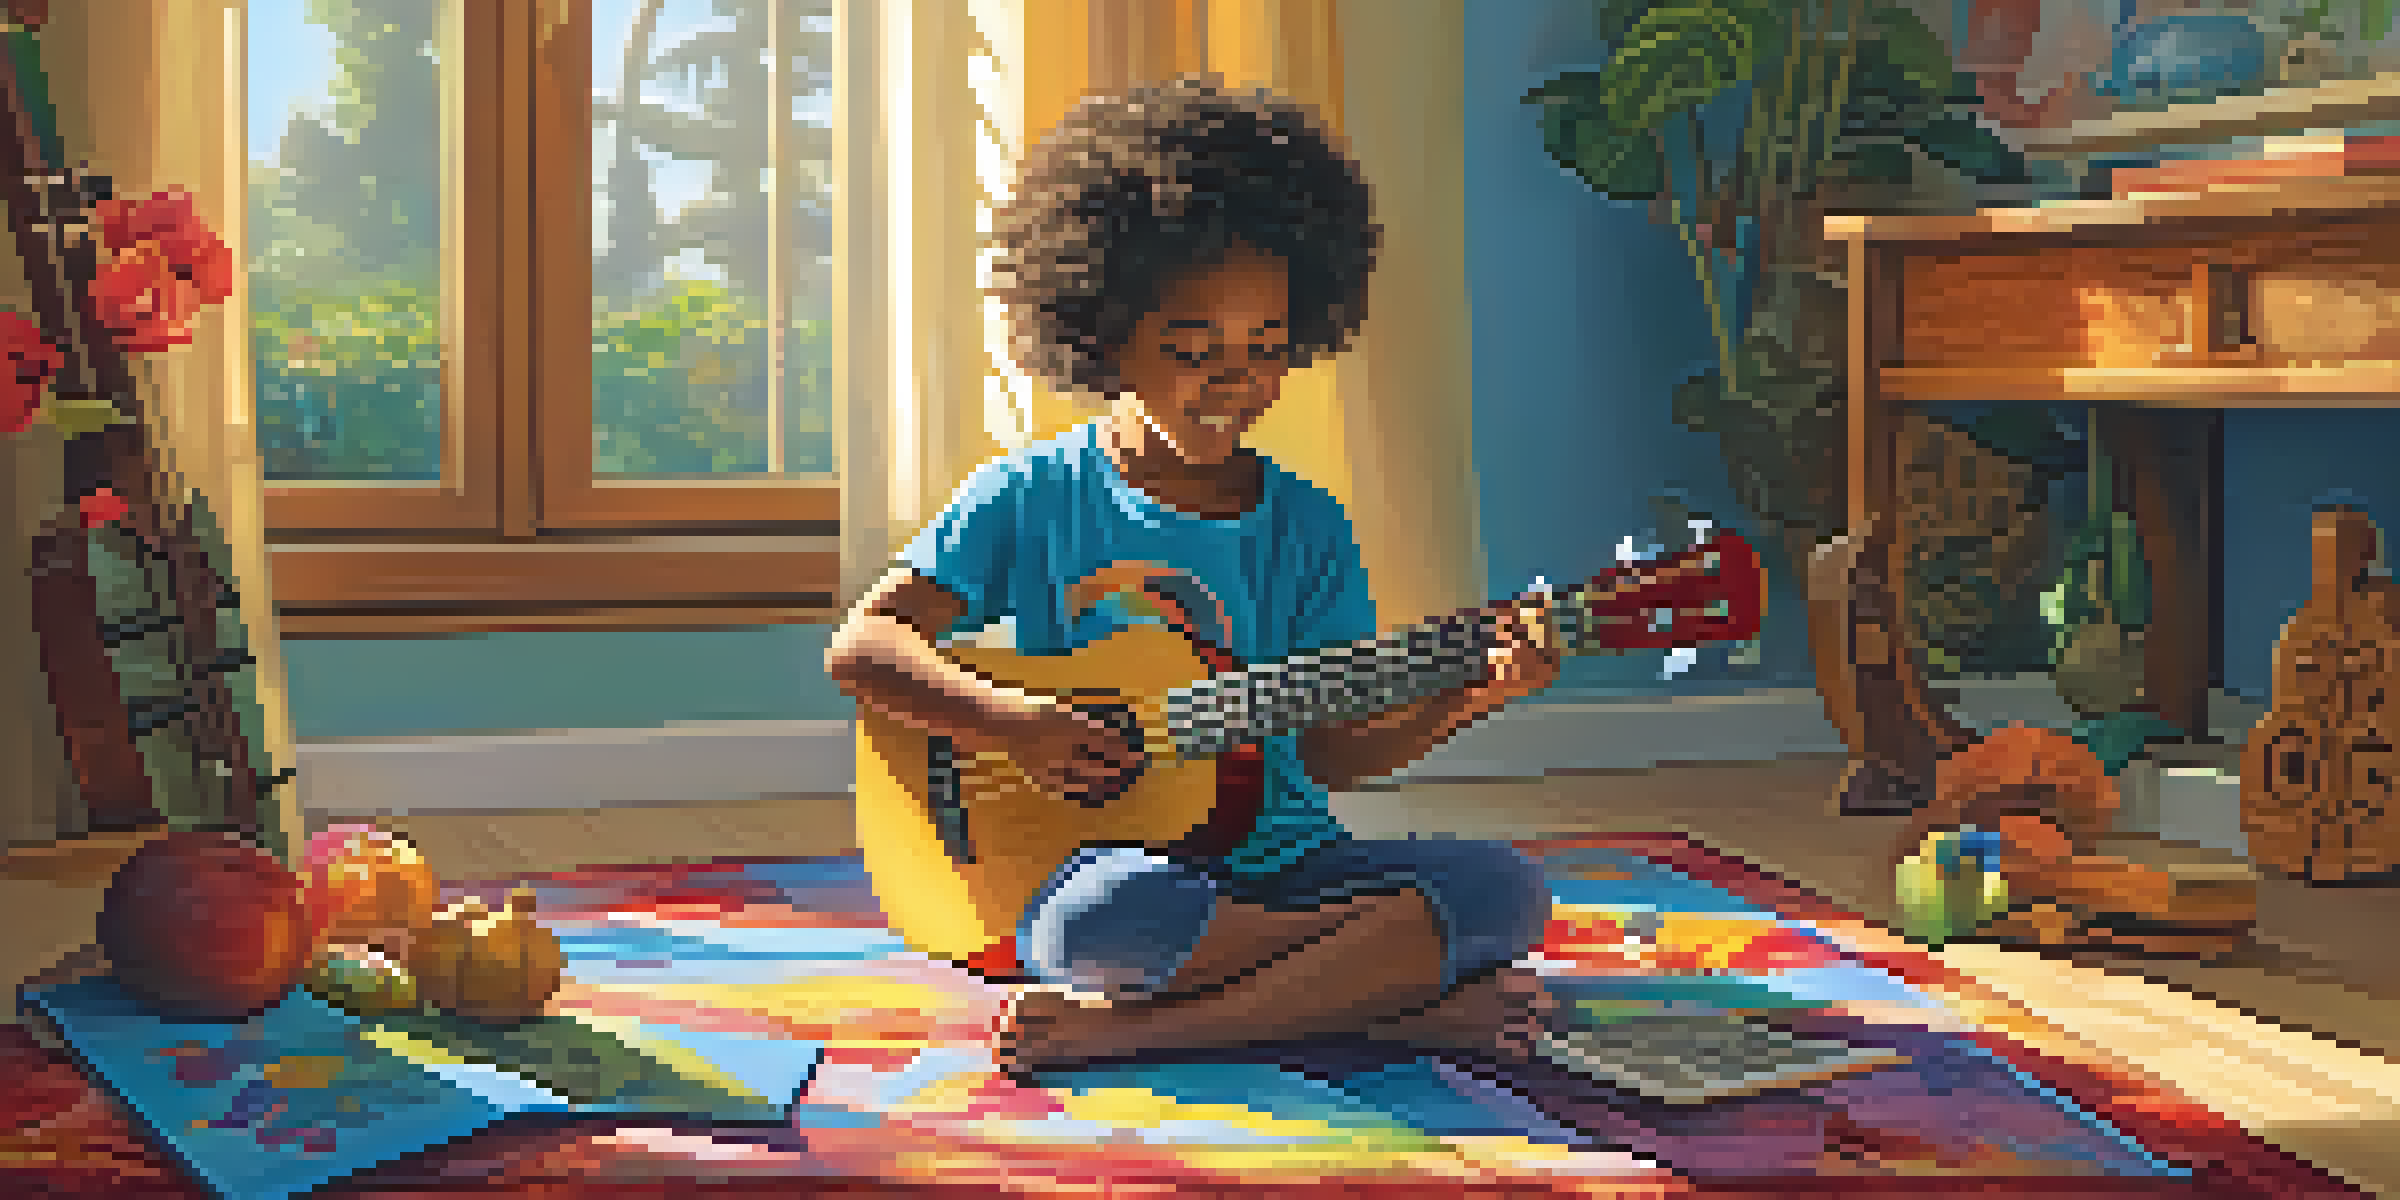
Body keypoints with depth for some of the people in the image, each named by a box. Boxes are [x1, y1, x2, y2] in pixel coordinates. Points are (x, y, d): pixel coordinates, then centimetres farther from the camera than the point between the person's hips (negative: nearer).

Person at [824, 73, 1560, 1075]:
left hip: (1278, 866, 4)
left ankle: (1125, 1030, -26)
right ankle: (1398, 992, -22)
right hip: (1099, 866, -4)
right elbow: (860, 648, -3)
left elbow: (1330, 753, 7)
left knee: (1504, 886, -22)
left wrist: (1462, 701, -10)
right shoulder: (1031, 499, 2)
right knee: (1101, 917, -40)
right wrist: (1014, 723, -18)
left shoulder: (1307, 531, 10)